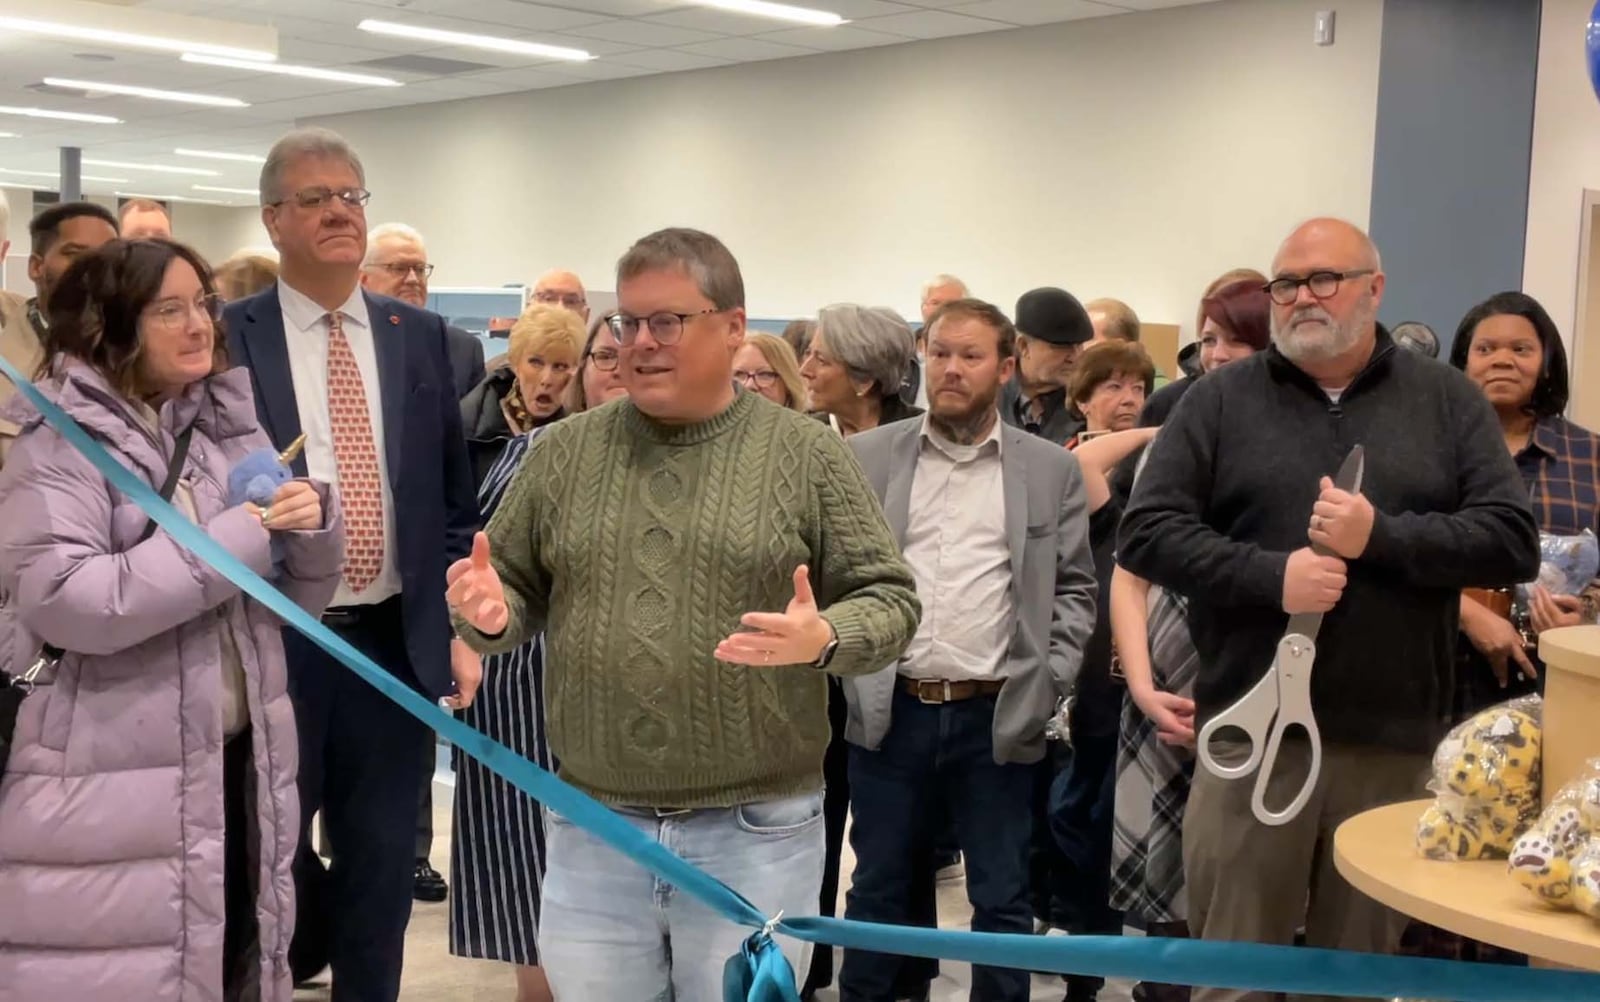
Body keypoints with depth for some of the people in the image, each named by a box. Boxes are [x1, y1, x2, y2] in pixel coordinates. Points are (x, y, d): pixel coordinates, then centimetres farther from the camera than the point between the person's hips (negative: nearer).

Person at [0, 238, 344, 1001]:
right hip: (111, 792, -5)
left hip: (239, 763, 6)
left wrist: (312, 528, -9)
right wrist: (238, 537, -18)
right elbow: (62, 601, -21)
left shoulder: (232, 428, 10)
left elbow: (297, 603, 13)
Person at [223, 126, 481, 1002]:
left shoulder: (419, 336, 7)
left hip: (395, 640, 3)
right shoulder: (227, 337, -3)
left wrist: (460, 626, 6)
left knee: (383, 860, 12)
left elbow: (452, 496, 10)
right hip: (272, 642, -2)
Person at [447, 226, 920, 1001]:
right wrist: (490, 613, -12)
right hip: (592, 829, 3)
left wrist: (823, 638, -23)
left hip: (757, 832, -2)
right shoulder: (562, 452, 5)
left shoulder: (806, 453, -2)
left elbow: (889, 599, -3)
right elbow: (518, 591, 11)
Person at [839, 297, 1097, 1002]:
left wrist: (1046, 685, -4)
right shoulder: (867, 456, 4)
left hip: (999, 717, 0)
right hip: (890, 711, 1)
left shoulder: (1052, 470, 4)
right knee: (877, 888, 12)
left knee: (1002, 898, 9)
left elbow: (1074, 590, 5)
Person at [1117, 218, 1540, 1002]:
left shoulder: (1447, 401, 7)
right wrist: (1270, 575, -14)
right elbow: (1145, 533, -1)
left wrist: (1383, 537, -14)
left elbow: (1513, 540, 0)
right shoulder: (1221, 400, 4)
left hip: (1393, 741, 1)